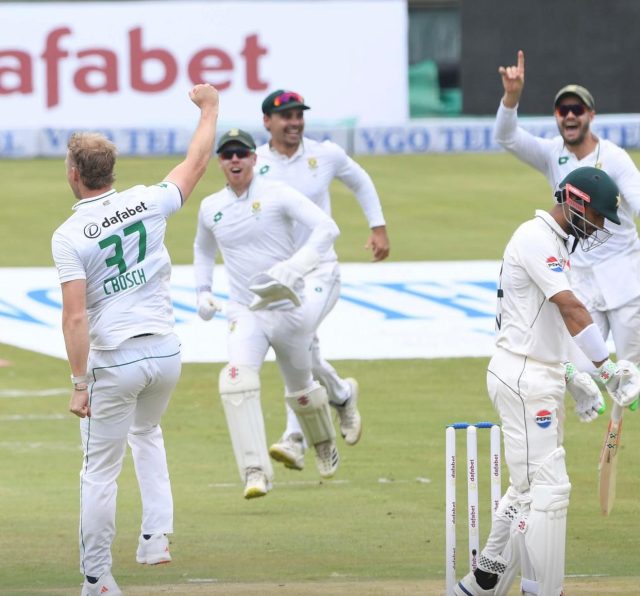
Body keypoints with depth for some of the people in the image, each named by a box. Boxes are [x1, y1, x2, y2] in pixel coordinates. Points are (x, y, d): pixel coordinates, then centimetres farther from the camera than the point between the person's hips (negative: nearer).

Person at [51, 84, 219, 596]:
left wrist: (79, 382, -16)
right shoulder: (147, 204, -2)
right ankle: (157, 536, 17)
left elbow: (76, 316, -18)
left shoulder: (69, 236, -12)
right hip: (166, 352, 5)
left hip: (113, 361, -5)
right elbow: (197, 163, 14)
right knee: (147, 432, 32)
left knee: (100, 470, 4)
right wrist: (209, 109, 29)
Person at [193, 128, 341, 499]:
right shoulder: (211, 208, 5)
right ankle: (256, 473, -30)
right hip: (246, 313, 2)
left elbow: (327, 228, -21)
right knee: (238, 378, -26)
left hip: (290, 310, -2)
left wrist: (293, 267, -33)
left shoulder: (278, 195, -10)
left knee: (301, 390, 15)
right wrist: (203, 291, 12)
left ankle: (325, 443, 49)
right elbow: (203, 250, 27)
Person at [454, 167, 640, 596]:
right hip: (524, 379, -10)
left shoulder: (557, 243, 17)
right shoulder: (536, 238, -14)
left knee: (529, 488, 15)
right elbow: (571, 307, -24)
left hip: (542, 380, 10)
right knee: (548, 489, -11)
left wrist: (578, 380, 16)